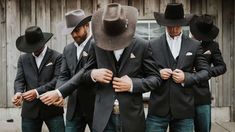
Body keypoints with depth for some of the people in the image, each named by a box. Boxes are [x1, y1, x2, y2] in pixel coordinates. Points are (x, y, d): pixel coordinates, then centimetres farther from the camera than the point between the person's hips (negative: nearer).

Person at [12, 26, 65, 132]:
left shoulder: (56, 57, -1)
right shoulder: (23, 59, 12)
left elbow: (57, 80, -11)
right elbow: (19, 80, 4)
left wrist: (37, 92, -23)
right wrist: (18, 93, -18)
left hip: (52, 108, -3)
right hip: (30, 109, 3)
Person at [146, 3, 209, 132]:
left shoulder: (194, 45, 7)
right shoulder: (153, 45, 4)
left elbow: (205, 72, 7)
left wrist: (186, 77, -10)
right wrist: (157, 73, -11)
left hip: (184, 110, 1)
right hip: (158, 109, -1)